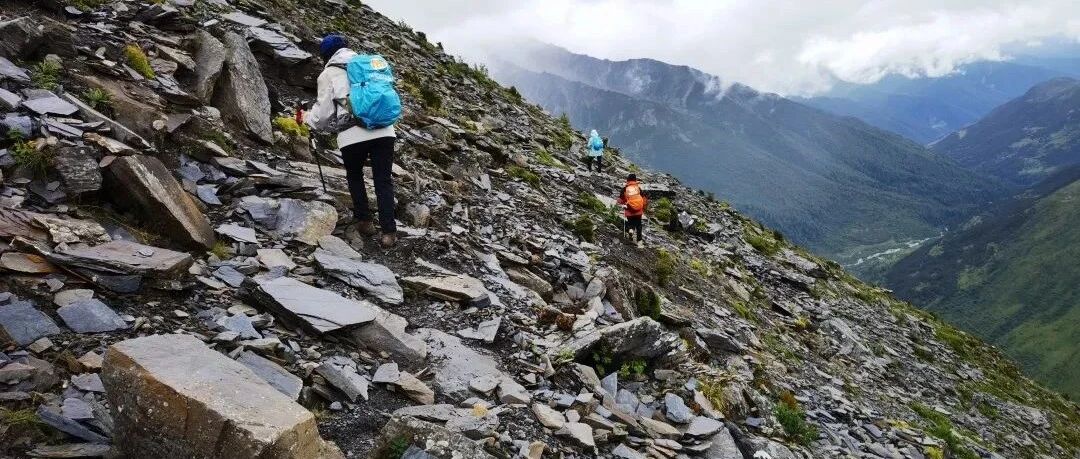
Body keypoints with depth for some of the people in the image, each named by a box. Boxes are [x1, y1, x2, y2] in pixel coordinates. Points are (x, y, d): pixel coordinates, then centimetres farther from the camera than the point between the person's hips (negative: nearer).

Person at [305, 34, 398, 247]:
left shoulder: (328, 74, 7)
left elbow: (323, 111, 8)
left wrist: (307, 119, 27)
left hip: (354, 135, -3)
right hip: (384, 131, 3)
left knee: (354, 176, 22)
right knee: (383, 179, 8)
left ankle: (364, 221, 19)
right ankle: (389, 230, 3)